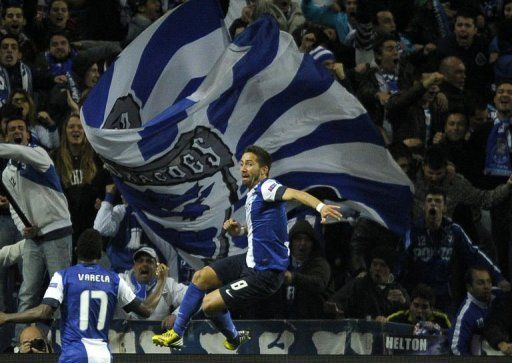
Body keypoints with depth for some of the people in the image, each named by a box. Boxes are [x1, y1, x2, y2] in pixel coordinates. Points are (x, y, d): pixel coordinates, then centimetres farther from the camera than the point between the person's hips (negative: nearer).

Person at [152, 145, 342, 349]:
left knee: (209, 304, -8)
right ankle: (177, 333, 24)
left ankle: (234, 339, 21)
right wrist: (239, 230, 5)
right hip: (250, 261, 10)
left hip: (265, 273, -10)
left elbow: (294, 194, -40)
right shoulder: (253, 193, 11)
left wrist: (320, 207, -59)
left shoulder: (266, 187, -20)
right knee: (201, 277, 11)